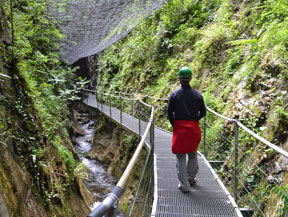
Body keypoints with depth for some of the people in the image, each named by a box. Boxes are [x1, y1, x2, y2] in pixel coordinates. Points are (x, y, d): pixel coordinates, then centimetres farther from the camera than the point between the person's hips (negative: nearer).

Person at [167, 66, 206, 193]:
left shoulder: (174, 95, -6)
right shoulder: (197, 95, 0)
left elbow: (169, 113, -5)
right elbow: (203, 112, 4)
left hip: (179, 128, -2)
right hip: (194, 128, 3)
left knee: (180, 157, 6)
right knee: (193, 154, 22)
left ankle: (184, 186, 9)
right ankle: (191, 178, 38)